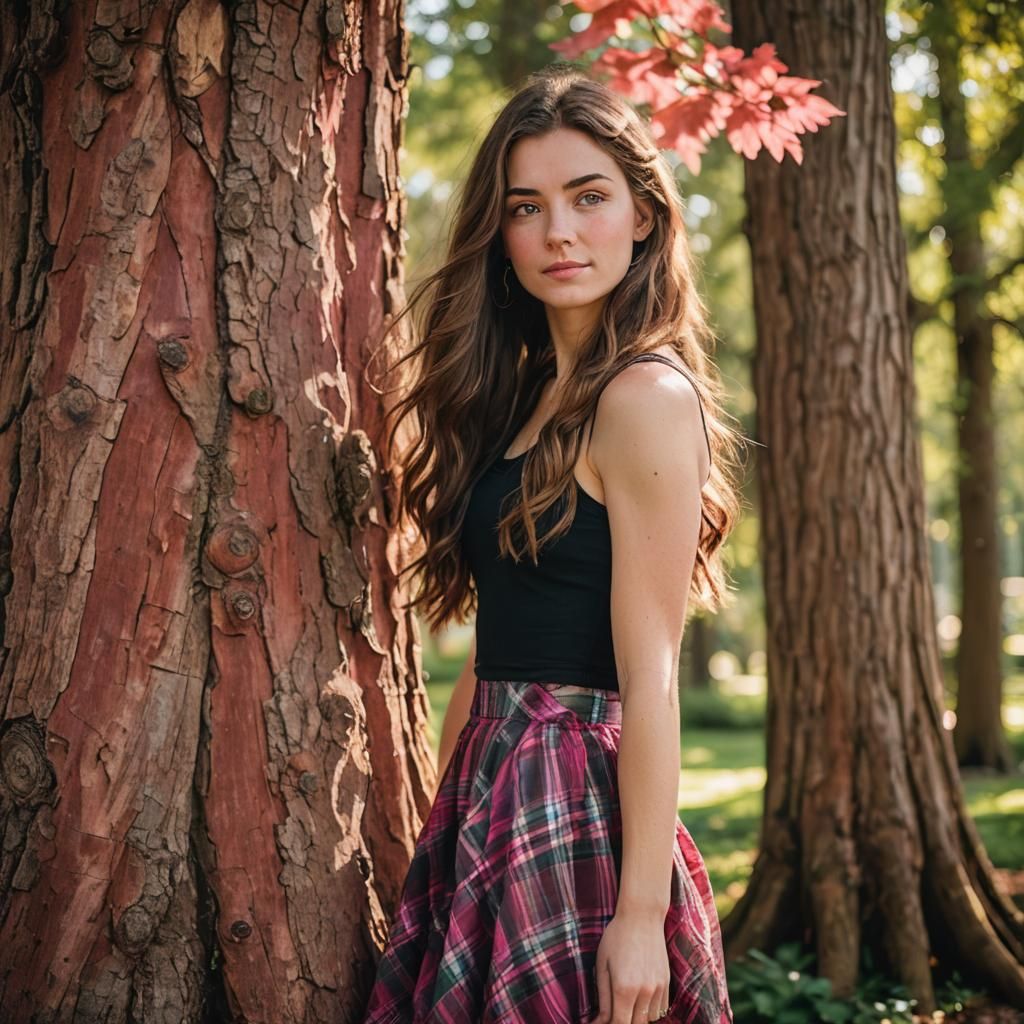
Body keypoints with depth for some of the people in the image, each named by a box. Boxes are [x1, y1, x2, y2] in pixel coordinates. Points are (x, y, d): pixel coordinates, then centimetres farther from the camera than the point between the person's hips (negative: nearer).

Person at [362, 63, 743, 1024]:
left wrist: (641, 913, -18)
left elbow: (650, 675, -17)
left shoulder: (647, 396, -13)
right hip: (491, 792, 8)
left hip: (576, 805, -8)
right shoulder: (523, 395, 12)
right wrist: (445, 820, 13)